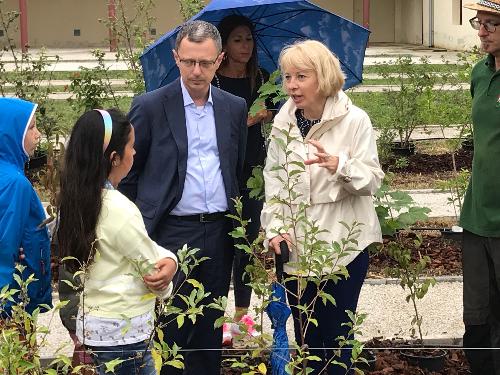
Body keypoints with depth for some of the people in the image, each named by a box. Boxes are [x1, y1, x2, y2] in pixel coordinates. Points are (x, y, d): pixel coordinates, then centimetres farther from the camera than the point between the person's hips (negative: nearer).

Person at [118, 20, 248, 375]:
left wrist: (239, 224, 13)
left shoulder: (235, 108, 7)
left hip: (219, 232, 4)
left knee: (210, 326, 12)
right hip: (170, 234, -4)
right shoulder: (150, 106, -5)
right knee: (170, 327, -2)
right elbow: (127, 174, 1)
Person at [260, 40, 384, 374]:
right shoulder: (283, 124, 5)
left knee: (337, 337, 2)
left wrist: (340, 166, -30)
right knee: (306, 338, 11)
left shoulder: (354, 121, -8)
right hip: (296, 247, 4)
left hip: (343, 246, -4)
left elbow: (373, 180, -11)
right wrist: (275, 227, -7)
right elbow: (273, 180, 7)